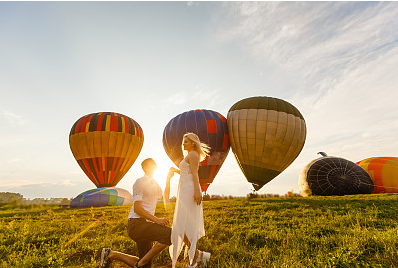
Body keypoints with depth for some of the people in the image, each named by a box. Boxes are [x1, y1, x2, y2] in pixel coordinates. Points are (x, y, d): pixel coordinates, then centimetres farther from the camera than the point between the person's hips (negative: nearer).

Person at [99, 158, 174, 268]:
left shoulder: (154, 183, 16)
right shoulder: (139, 182, -11)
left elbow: (166, 197, 25)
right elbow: (137, 208, -18)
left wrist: (168, 179, 15)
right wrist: (157, 220, -24)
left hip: (145, 225, 9)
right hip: (136, 224, -9)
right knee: (170, 234, -26)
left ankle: (111, 254, 22)